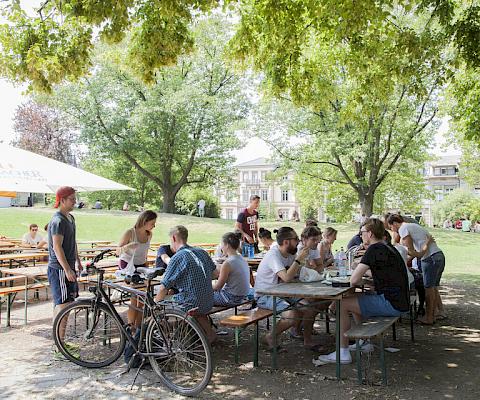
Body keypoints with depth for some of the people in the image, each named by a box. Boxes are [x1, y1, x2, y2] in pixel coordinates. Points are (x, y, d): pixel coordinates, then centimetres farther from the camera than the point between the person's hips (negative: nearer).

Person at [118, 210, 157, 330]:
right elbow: (118, 251, -12)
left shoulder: (149, 235, 2)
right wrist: (127, 246, -32)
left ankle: (138, 327, 11)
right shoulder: (130, 233, -15)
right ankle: (131, 327, 1)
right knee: (133, 299, -11)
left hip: (140, 266, 5)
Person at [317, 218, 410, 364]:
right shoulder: (389, 248, 16)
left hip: (391, 303, -10)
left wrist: (359, 281, 2)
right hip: (399, 301, 10)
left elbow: (353, 280, -18)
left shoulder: (375, 249, -14)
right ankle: (364, 343, 30)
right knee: (353, 299, 24)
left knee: (341, 304, -8)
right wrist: (364, 272, 23)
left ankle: (343, 353, -3)